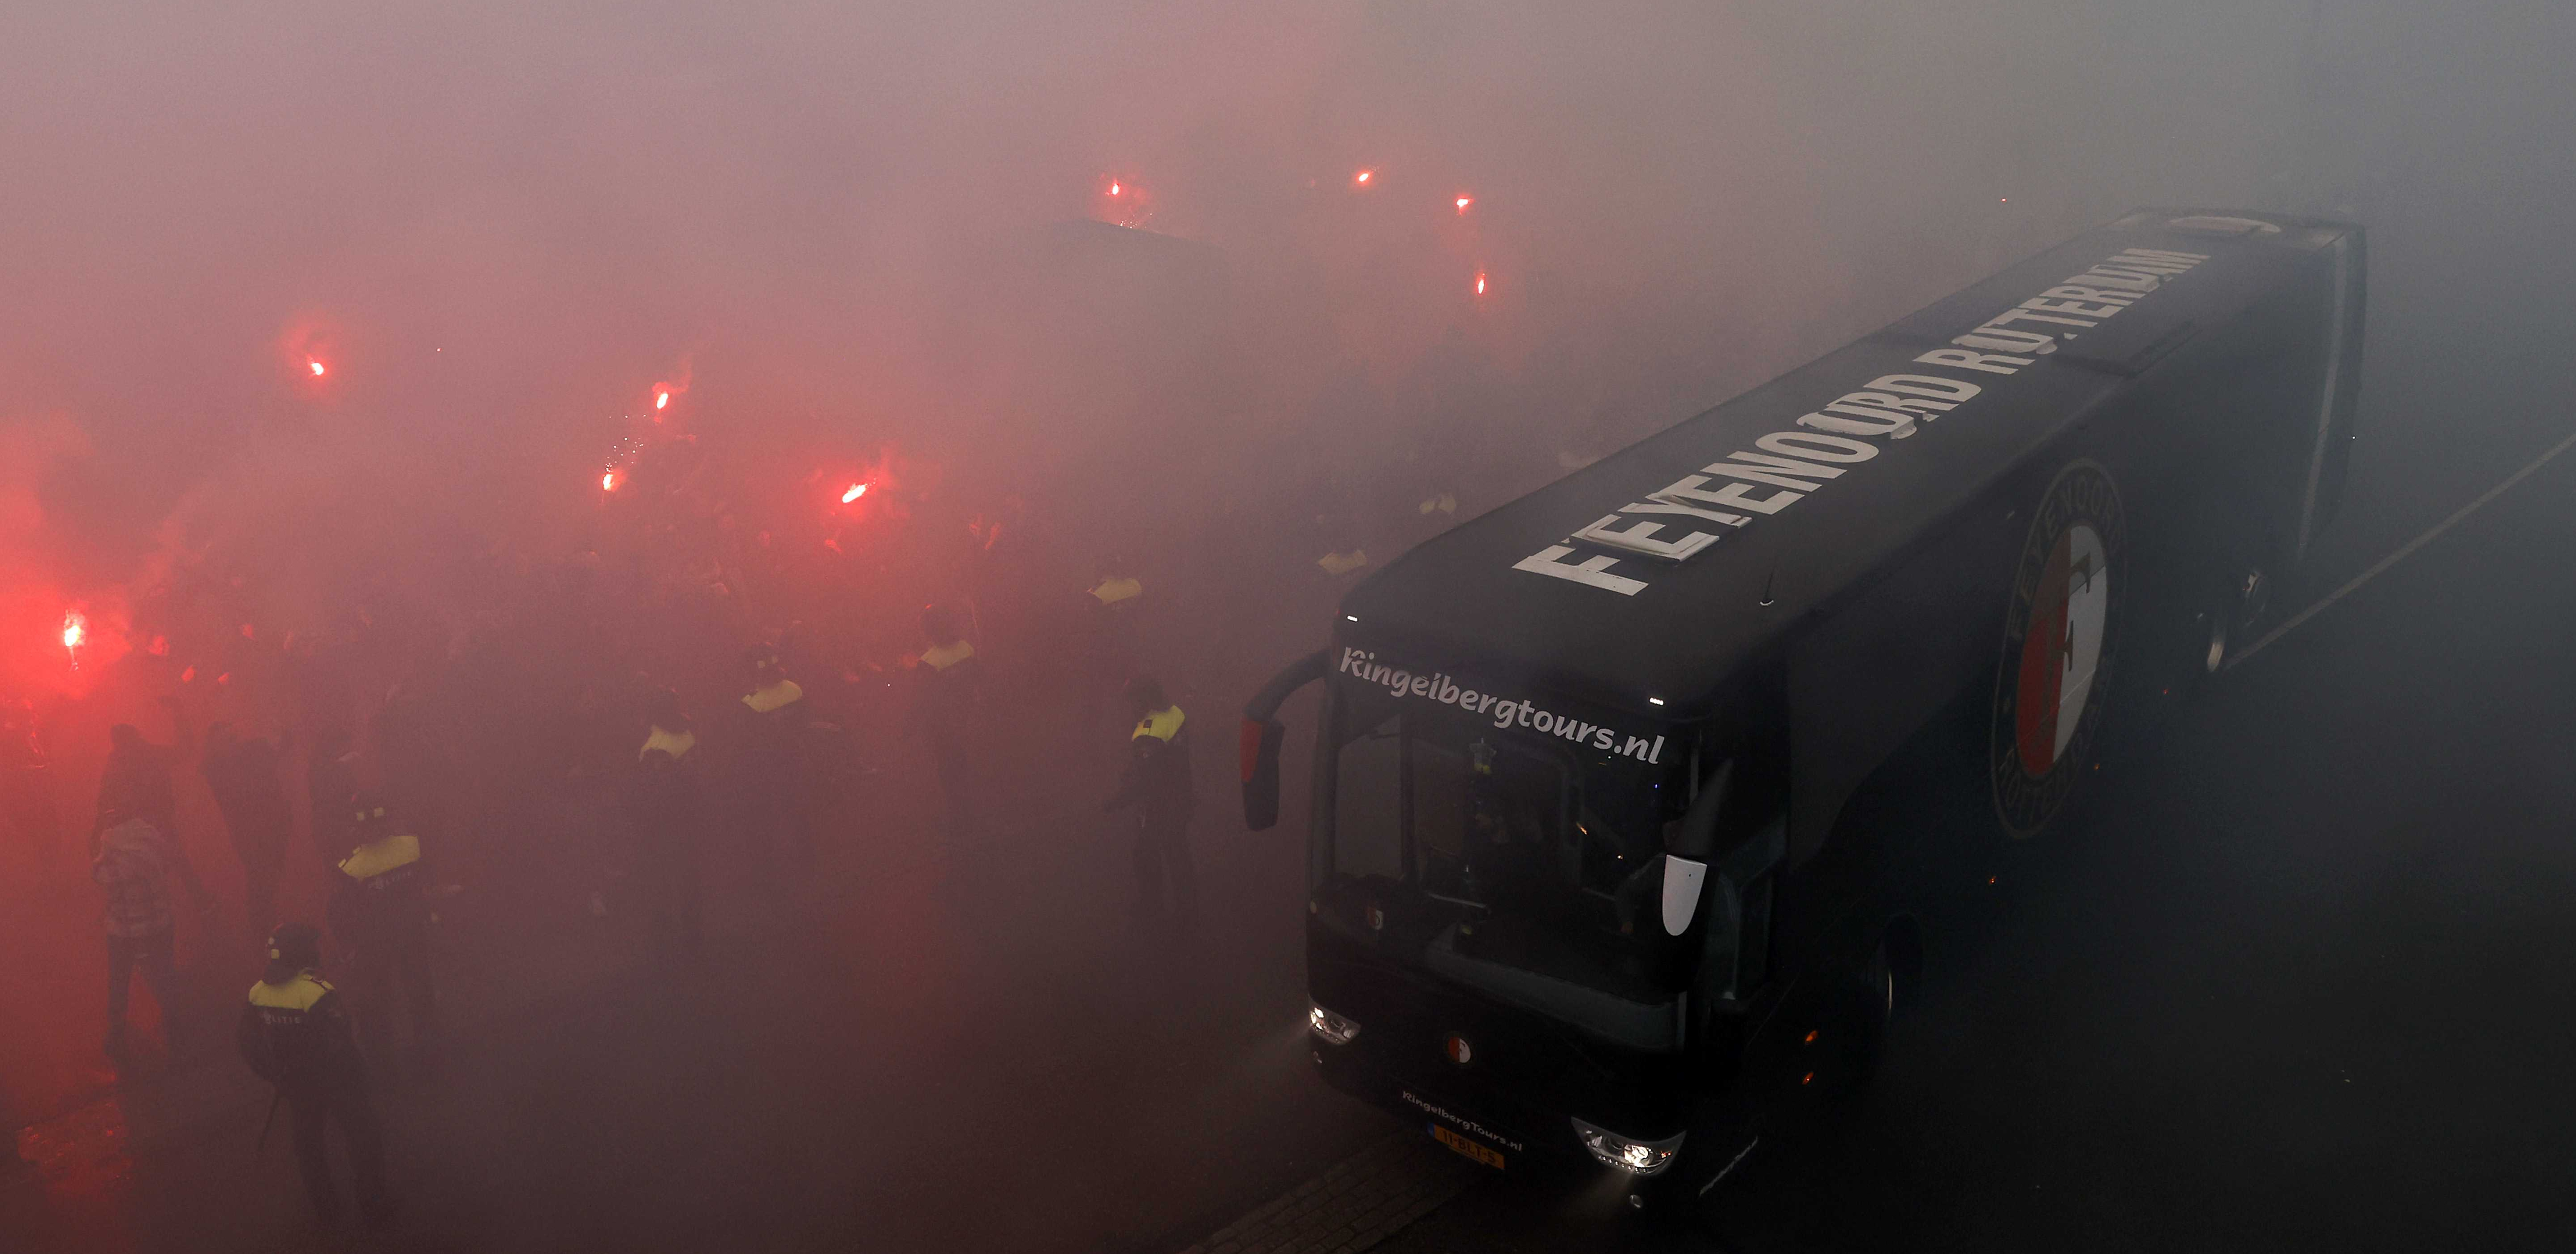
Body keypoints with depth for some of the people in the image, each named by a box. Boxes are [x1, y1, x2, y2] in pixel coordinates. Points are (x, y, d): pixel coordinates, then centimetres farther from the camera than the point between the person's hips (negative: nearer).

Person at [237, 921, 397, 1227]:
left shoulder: (257, 993, -10)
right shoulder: (318, 992, -29)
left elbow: (250, 1047, 2)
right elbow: (340, 1046, -28)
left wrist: (275, 1077, 17)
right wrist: (358, 1082, -11)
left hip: (294, 1086, 5)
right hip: (334, 1083, -5)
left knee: (307, 1140, 24)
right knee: (361, 1136, 12)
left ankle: (324, 1205, 37)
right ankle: (375, 1207, 20)